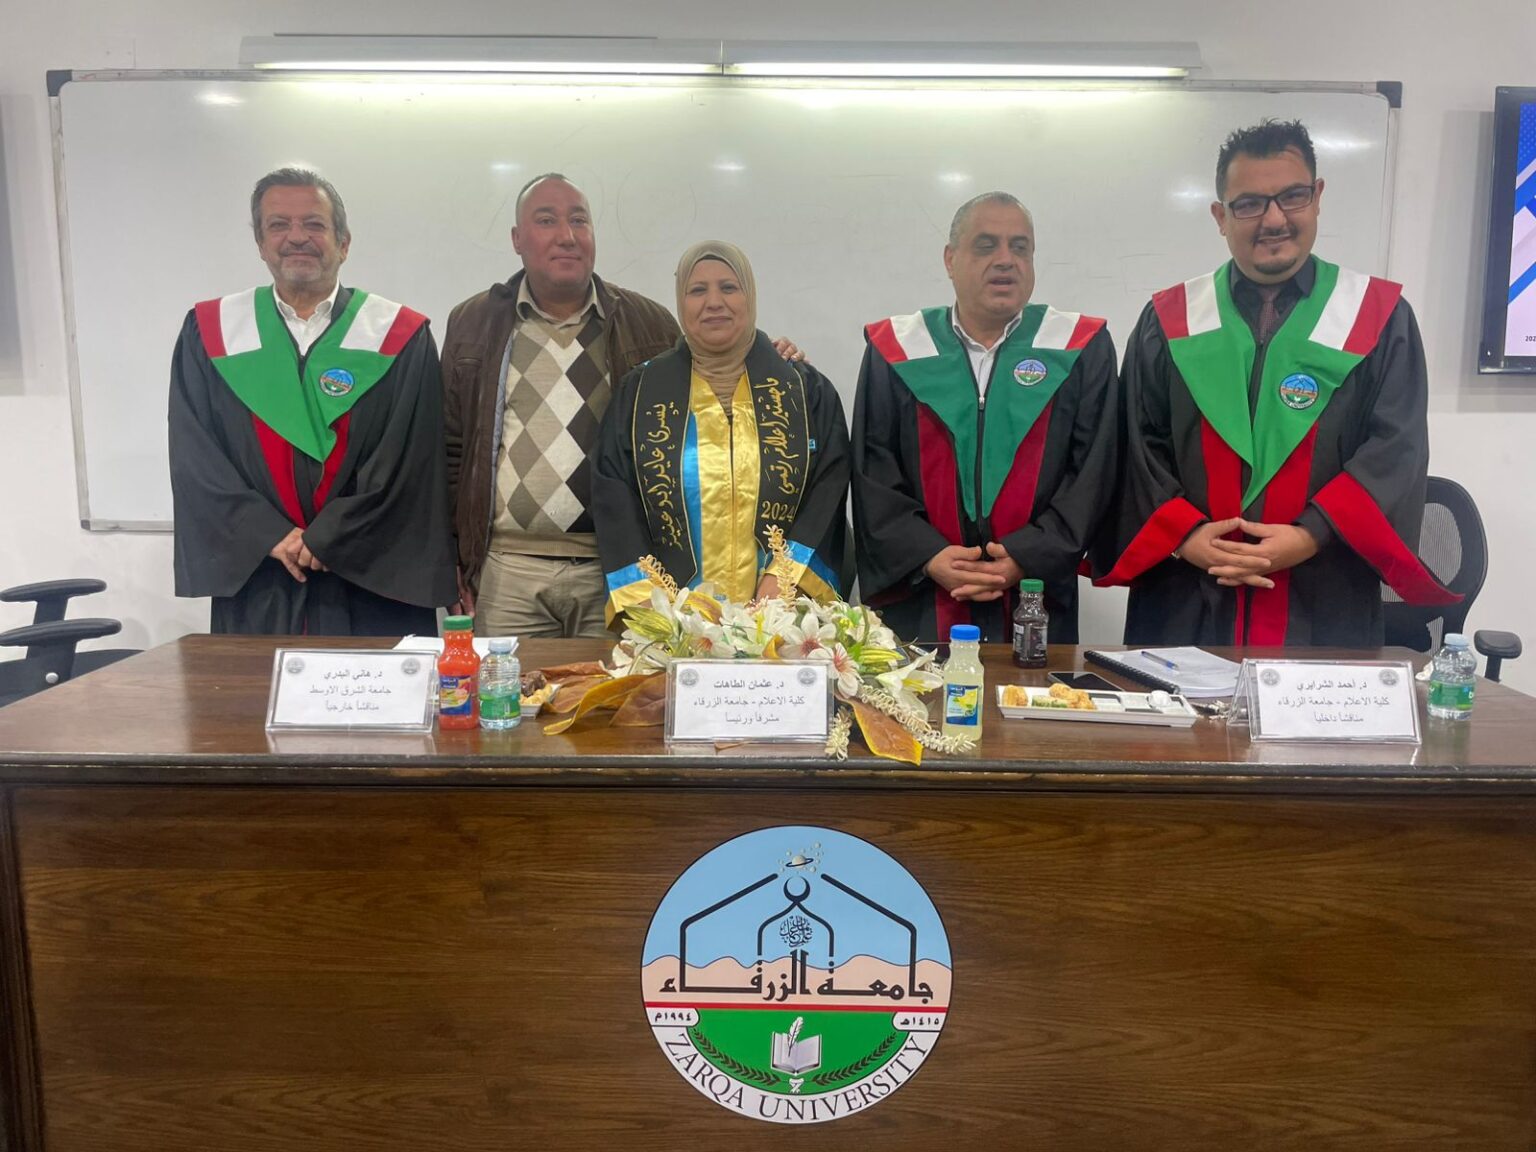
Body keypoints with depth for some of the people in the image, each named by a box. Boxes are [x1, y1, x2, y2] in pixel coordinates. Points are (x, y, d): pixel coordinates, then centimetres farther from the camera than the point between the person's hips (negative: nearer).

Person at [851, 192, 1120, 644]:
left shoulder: (1081, 348, 5)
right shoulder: (895, 348, 5)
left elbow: (1093, 472, -1)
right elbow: (872, 474, 1)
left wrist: (1027, 557, -12)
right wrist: (927, 556, -12)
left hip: (1036, 602, 0)